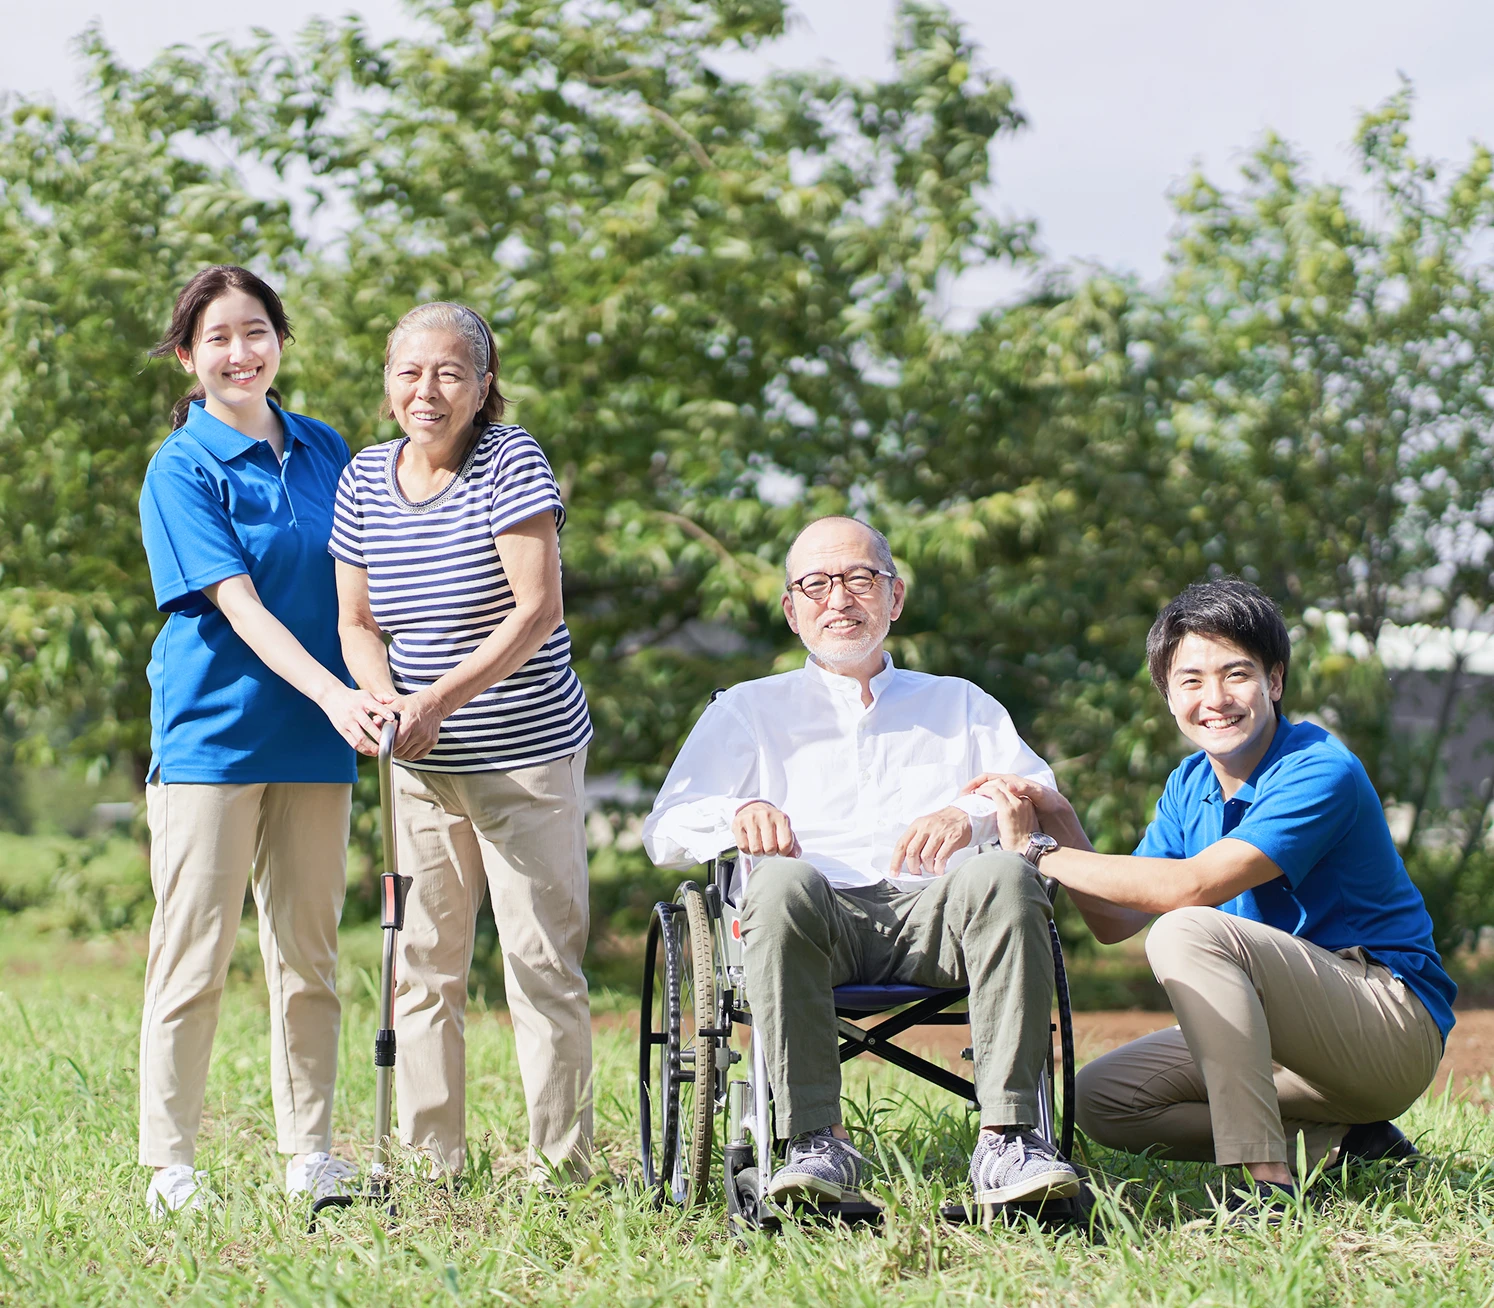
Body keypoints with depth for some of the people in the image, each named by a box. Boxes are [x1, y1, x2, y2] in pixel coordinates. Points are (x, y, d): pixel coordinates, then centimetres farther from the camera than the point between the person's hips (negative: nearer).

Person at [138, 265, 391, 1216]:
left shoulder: (325, 452, 11)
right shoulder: (182, 468, -6)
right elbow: (239, 604, -15)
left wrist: (373, 695, 3)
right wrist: (334, 696, -26)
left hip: (314, 741, 5)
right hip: (212, 735, -5)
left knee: (309, 952, 8)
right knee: (195, 954, -3)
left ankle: (311, 1155, 15)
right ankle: (171, 1165, 3)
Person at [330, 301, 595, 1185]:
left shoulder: (512, 462, -11)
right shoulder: (365, 481, 5)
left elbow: (538, 612, -17)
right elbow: (358, 624, 10)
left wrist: (438, 699, -24)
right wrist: (386, 701, -11)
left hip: (527, 755, -5)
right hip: (423, 766, 5)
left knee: (542, 961, -3)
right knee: (423, 963, 6)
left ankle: (562, 1163, 4)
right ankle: (432, 1164, 14)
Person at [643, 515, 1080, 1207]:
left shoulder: (961, 705, 31)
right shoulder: (750, 710, 28)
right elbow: (664, 831, 16)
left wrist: (971, 813, -8)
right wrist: (737, 813, -8)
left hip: (930, 911, 1)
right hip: (819, 914, -1)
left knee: (1003, 875, -34)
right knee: (782, 882, -37)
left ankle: (1007, 1139, -41)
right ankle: (818, 1144, -41)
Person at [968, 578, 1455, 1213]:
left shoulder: (1320, 773, -18)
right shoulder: (1190, 786, 8)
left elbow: (1193, 886, -29)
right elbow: (1116, 920, 4)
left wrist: (1038, 856, -24)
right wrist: (1061, 823, -13)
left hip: (1398, 1025, -9)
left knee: (1187, 933, -28)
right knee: (1101, 1099, 1)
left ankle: (1266, 1185, -32)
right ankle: (1337, 1141, -4)